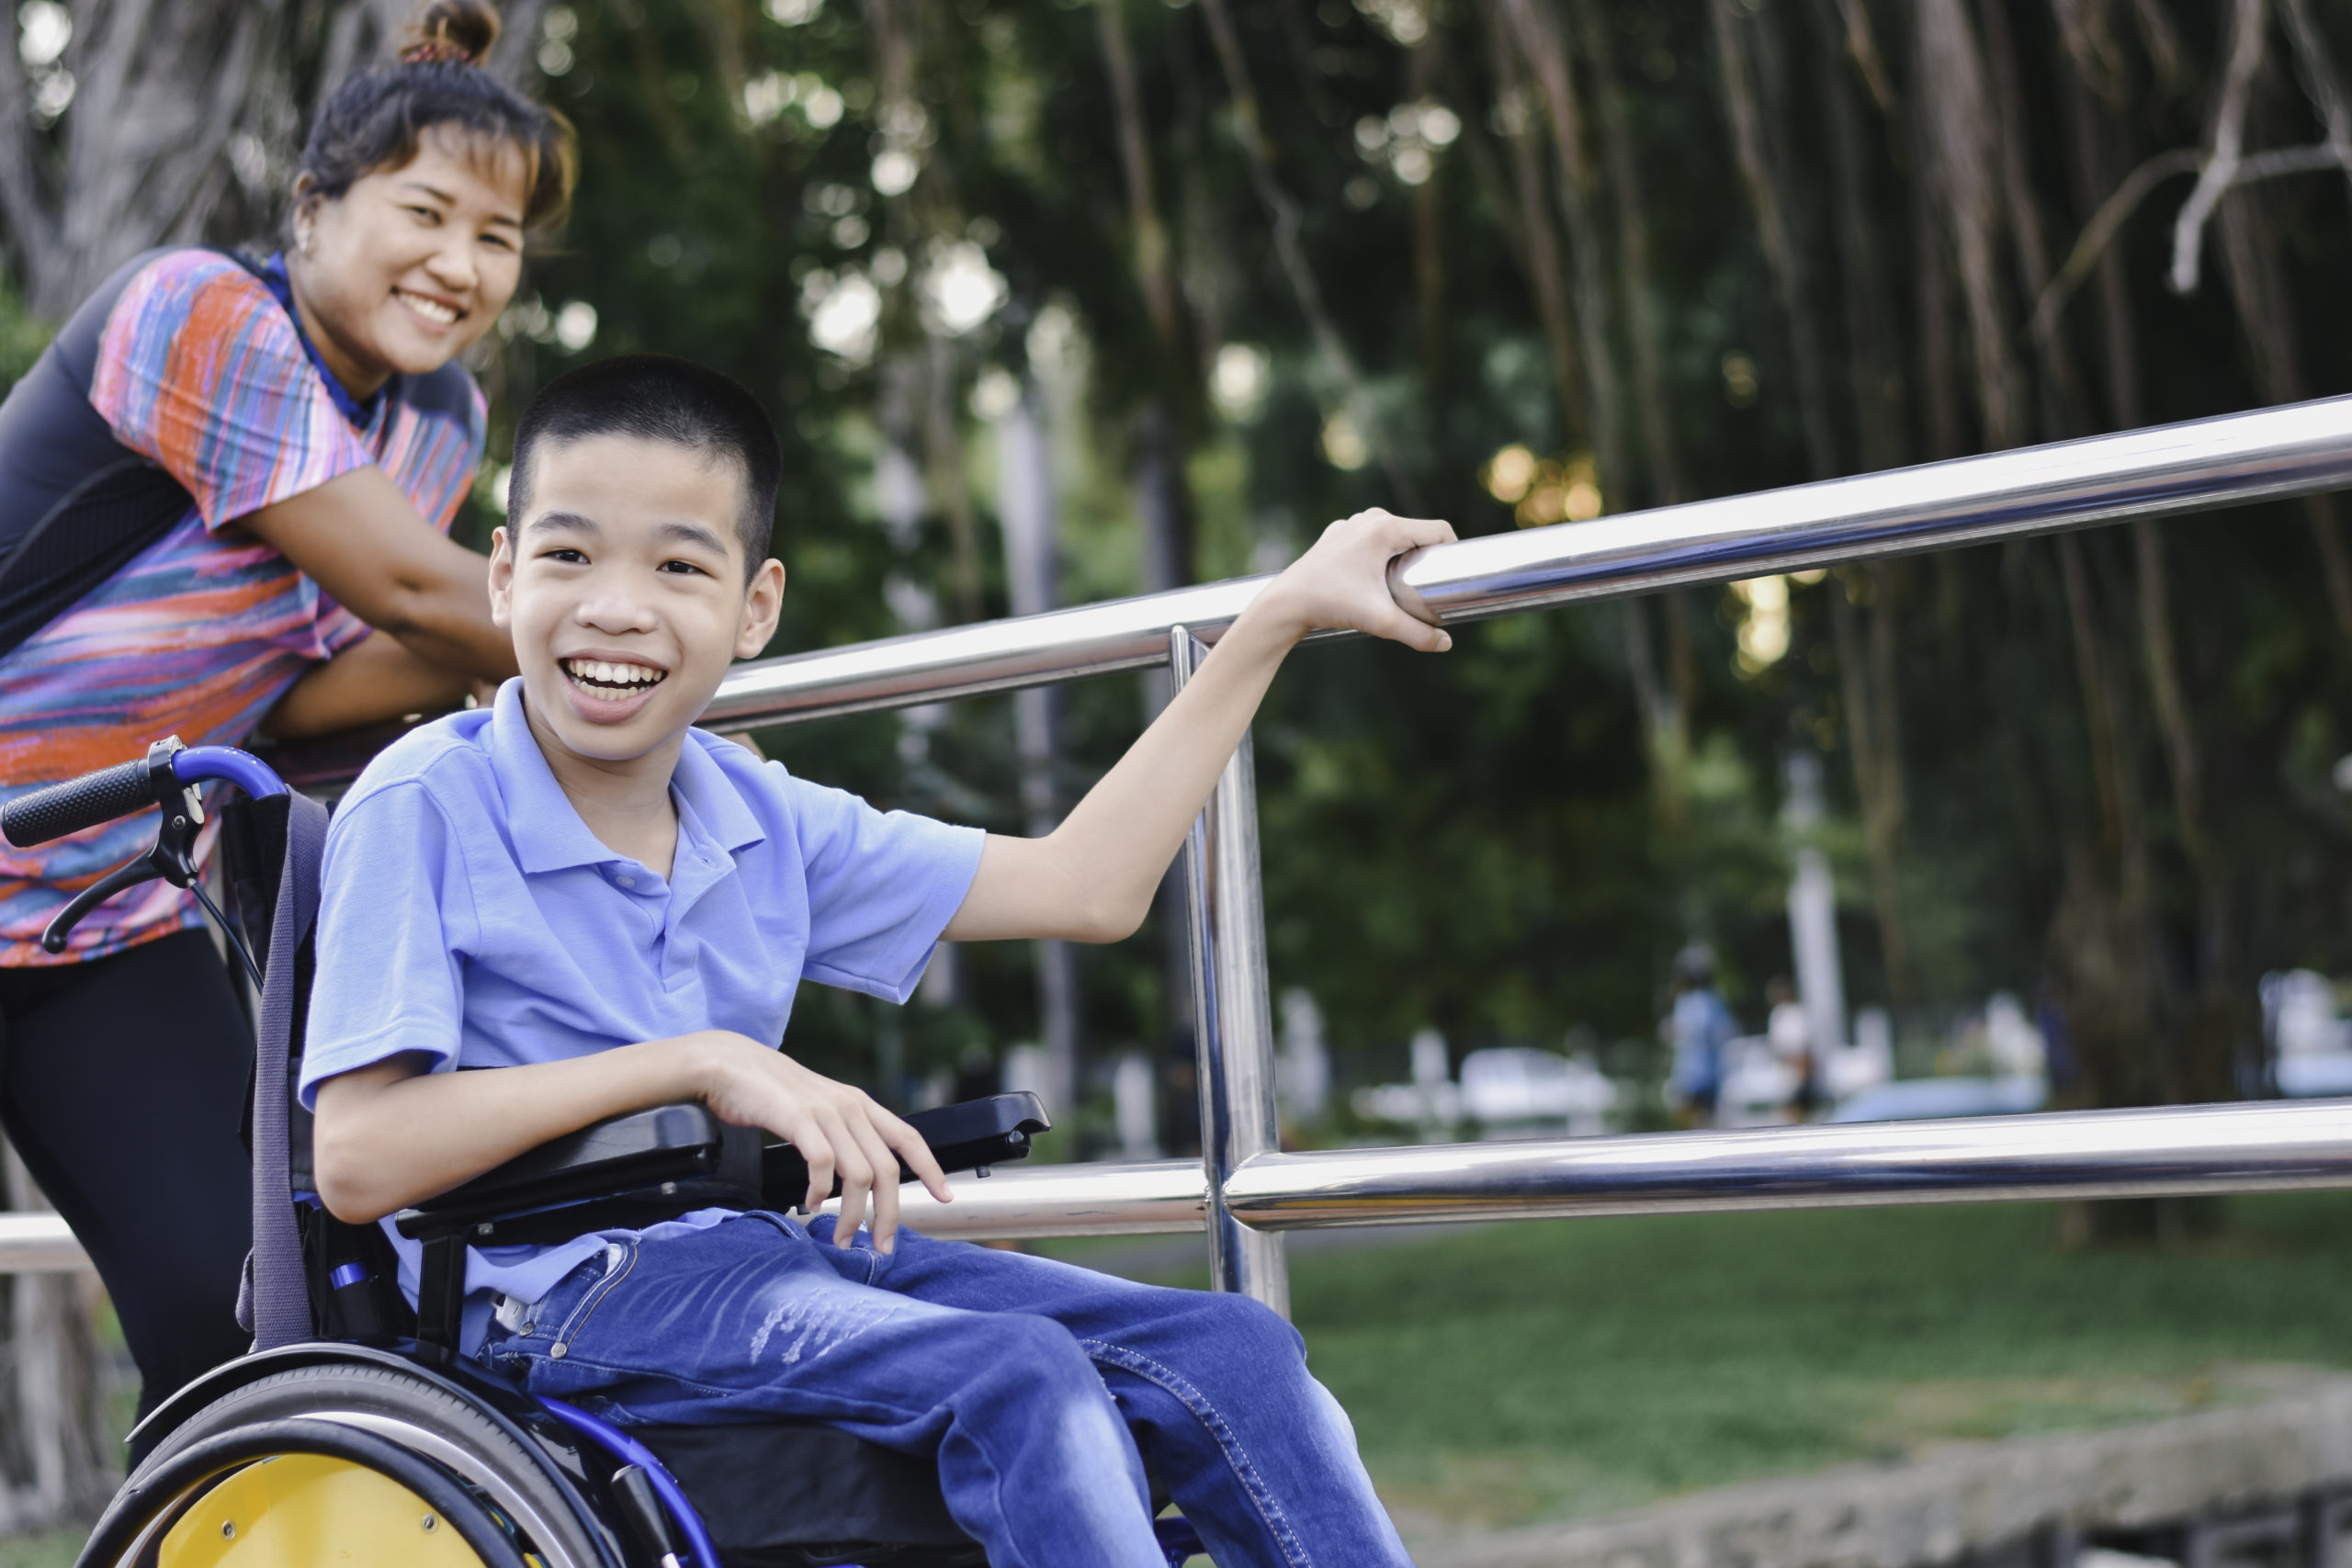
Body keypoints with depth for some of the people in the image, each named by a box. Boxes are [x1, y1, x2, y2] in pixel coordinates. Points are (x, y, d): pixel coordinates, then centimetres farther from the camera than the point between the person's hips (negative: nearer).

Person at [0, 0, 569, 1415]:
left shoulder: (440, 421, 5)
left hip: (119, 915, 7)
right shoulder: (206, 314, -19)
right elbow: (408, 586, -22)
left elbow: (305, 686, -2)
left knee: (246, 1310, -4)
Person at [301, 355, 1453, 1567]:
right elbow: (358, 1160, -17)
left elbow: (1083, 887, 14)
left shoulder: (766, 823, 9)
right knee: (1013, 1377, -28)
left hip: (766, 1249, 7)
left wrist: (1279, 615, 14)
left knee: (1233, 1354, -7)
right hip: (555, 1293, -6)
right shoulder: (423, 808, -8)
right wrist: (699, 1063, -21)